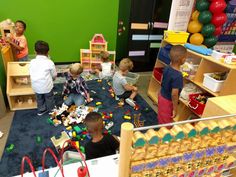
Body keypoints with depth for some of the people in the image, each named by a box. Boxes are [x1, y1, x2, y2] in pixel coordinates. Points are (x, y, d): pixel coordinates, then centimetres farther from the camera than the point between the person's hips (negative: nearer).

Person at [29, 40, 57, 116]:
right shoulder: (49, 62, -11)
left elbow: (31, 73, 3)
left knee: (39, 98, 24)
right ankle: (51, 110, 39)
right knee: (49, 98, 20)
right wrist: (52, 79, 20)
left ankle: (41, 110, 42)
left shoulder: (32, 62, -2)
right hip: (47, 86, -3)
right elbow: (54, 75, -2)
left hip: (36, 86, 3)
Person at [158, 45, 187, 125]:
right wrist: (175, 109, -18)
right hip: (168, 101, -8)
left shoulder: (167, 68, -7)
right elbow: (174, 94, -29)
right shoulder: (178, 76, -31)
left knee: (161, 119, 27)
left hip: (161, 95, 8)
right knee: (166, 124, 12)